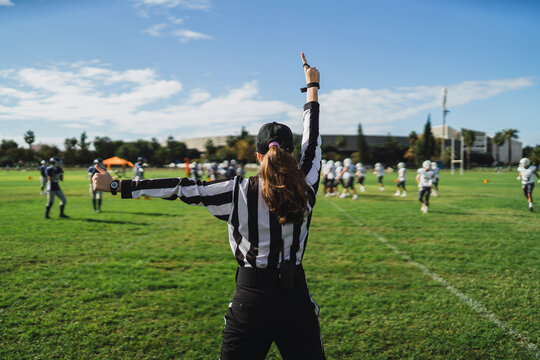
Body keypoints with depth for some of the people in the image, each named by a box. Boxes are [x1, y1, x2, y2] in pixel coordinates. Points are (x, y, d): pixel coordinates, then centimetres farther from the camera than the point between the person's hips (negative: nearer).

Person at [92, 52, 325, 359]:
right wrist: (313, 87, 19)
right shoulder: (305, 190, -6)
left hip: (251, 295, -1)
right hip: (296, 297, 2)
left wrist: (117, 186, -7)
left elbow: (181, 188, -12)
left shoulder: (239, 192, -12)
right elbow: (313, 142, 7)